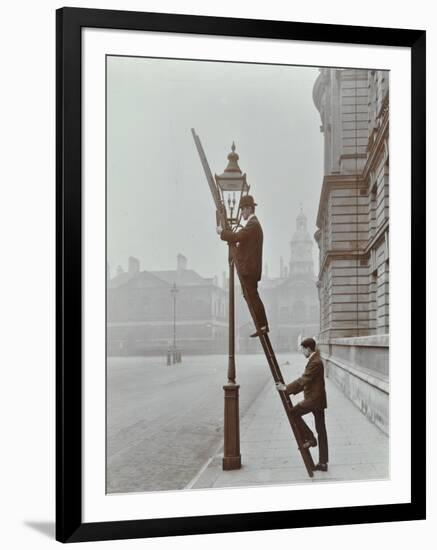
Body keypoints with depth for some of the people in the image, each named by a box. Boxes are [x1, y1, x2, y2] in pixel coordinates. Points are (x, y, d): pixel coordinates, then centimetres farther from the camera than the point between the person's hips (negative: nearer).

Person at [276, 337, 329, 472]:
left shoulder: (315, 362, -17)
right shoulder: (315, 360, 15)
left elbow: (303, 380, -21)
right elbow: (304, 380, 20)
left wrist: (287, 388, -14)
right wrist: (291, 390, 15)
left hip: (314, 399, -10)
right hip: (318, 399, 10)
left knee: (293, 412, 1)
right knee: (321, 431, 9)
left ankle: (309, 439, 4)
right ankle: (323, 463, 13)